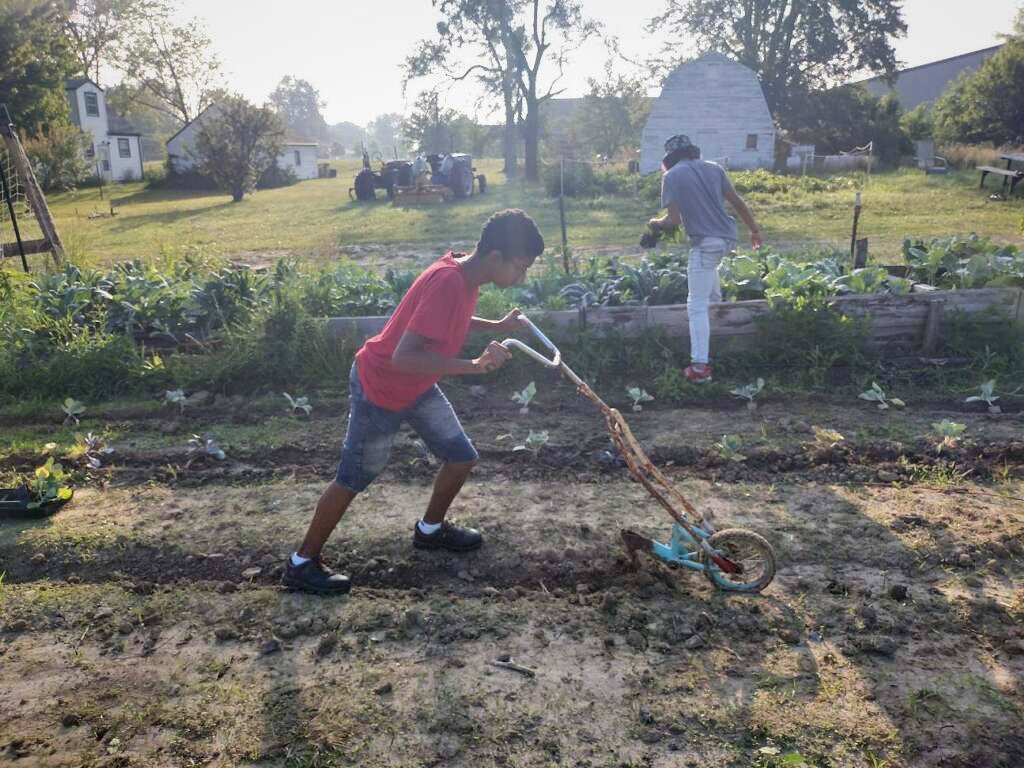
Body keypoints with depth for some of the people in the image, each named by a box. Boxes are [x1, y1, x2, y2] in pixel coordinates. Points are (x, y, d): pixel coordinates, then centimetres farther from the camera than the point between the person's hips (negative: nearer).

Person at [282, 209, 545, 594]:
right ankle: (301, 564, 23)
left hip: (417, 387, 9)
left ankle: (430, 529, 37)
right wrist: (474, 366, -41)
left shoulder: (465, 273, -5)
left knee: (462, 457, 12)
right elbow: (403, 358, -38)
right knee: (353, 479, 5)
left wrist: (496, 326, 9)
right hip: (379, 389, -9)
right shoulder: (448, 281, -33)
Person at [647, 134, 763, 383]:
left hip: (705, 243, -6)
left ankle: (700, 366, -5)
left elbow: (673, 221, -11)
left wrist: (656, 223, 11)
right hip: (727, 237, 6)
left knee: (697, 306, -2)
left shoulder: (672, 176, -4)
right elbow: (738, 202, 12)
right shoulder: (713, 168, 11)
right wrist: (754, 230, 23)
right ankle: (716, 300, 51)